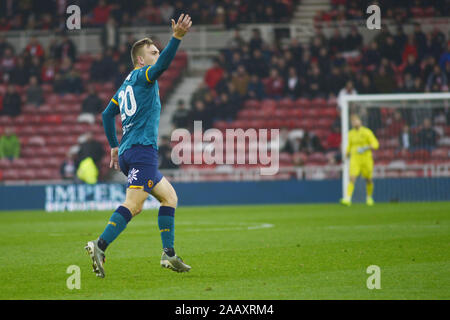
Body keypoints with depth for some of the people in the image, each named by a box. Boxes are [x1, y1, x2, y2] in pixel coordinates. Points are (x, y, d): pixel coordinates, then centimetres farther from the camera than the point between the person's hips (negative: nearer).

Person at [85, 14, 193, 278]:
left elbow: (107, 114, 27)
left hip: (128, 151, 10)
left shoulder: (125, 87, 24)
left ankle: (169, 254, 8)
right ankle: (100, 246, -30)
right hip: (142, 149, -10)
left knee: (169, 196, 15)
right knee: (133, 204, -19)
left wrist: (114, 146, 33)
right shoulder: (142, 76, 0)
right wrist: (176, 38, -30)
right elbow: (162, 65, -20)